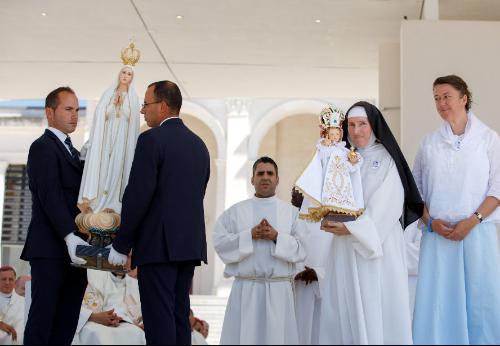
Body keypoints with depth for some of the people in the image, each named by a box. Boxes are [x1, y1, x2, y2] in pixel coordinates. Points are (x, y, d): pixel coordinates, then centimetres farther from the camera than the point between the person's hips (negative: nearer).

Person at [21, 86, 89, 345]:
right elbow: (50, 197, -17)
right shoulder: (43, 147, -5)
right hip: (51, 248, -8)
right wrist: (69, 236, -25)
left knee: (67, 322, 5)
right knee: (43, 315, -5)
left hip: (72, 249, 8)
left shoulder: (71, 151, 23)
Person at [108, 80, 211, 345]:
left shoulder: (151, 139, -9)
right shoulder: (199, 144, 15)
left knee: (159, 318, -5)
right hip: (190, 244, 8)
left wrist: (121, 244, -7)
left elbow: (138, 196, -14)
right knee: (179, 315, 12)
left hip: (158, 244, -8)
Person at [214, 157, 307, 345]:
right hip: (245, 289, 0)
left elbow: (303, 248, 1)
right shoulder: (235, 211, 10)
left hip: (279, 289, 0)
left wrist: (277, 237, -12)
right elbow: (219, 243, 0)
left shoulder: (291, 212, 9)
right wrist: (250, 235, -11)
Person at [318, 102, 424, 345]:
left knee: (379, 307, -3)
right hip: (345, 246, 4)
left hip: (379, 244, -4)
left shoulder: (386, 158, 0)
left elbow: (386, 205, -10)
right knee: (346, 306, 2)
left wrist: (352, 227, -17)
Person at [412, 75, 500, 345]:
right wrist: (430, 221, -4)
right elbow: (415, 187, 11)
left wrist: (472, 221, -12)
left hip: (478, 231, -2)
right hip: (438, 233, 2)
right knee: (438, 299, 0)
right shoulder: (429, 142, 10)